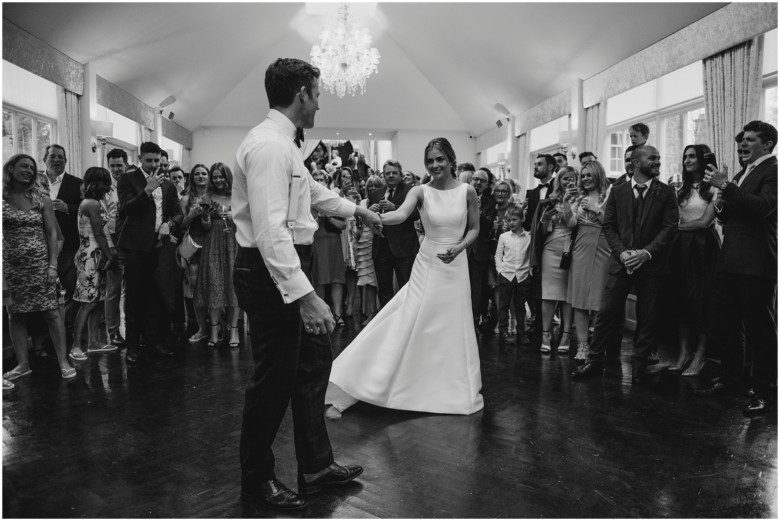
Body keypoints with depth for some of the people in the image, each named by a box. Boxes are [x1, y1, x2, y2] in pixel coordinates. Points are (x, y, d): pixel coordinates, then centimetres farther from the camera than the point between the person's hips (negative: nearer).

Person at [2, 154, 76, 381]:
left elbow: (52, 233, 3)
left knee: (52, 312, -3)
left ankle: (63, 361, 3)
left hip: (40, 264, -1)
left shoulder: (42, 200, 4)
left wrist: (52, 265, -5)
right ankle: (23, 364, 17)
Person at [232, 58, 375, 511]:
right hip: (272, 274, -11)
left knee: (314, 363, 16)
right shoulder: (268, 146, -20)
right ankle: (257, 480, 24)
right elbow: (270, 229, -29)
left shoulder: (284, 144, 14)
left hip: (291, 269, 11)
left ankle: (317, 467, 30)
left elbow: (314, 192, 30)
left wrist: (357, 209, 43)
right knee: (275, 377, 2)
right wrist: (304, 295, -32)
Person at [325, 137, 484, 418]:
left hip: (455, 266, 2)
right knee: (409, 323, -3)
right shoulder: (420, 191, -6)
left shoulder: (467, 191, -1)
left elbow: (475, 228, 7)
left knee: (454, 329, 9)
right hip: (427, 265, -1)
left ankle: (454, 390, 31)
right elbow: (400, 215, -24)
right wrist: (374, 217, -43)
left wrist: (459, 247, -11)